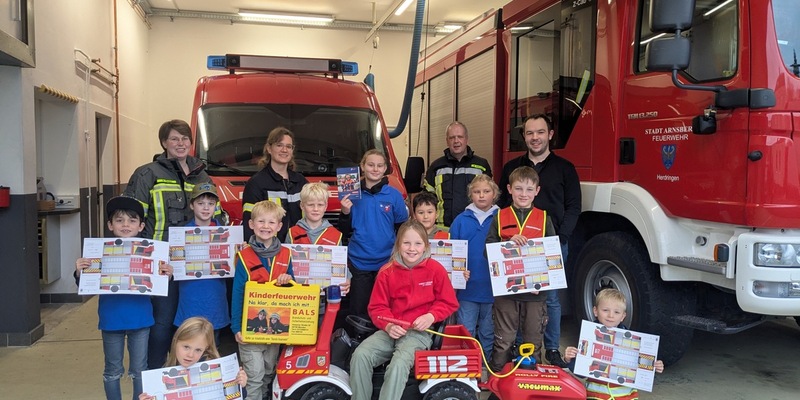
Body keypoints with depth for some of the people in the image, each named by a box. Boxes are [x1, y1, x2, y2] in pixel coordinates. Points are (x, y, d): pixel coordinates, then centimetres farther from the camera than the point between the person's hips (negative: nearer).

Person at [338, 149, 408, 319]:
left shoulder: (394, 195, 0)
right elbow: (345, 231, 5)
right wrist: (345, 212, -12)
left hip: (387, 262, 0)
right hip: (358, 262, 1)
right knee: (358, 311, 8)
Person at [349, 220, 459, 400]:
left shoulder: (435, 269, -3)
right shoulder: (387, 271, 1)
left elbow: (449, 303, 4)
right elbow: (377, 307, 4)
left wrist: (431, 316, -14)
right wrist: (388, 325, -15)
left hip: (419, 332, -2)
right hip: (391, 330, 3)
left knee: (399, 363, -32)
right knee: (360, 355, -22)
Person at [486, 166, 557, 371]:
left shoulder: (544, 219, 4)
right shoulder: (500, 218, 3)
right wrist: (509, 243, -19)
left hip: (535, 291, 1)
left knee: (533, 340, 12)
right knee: (503, 340, 9)